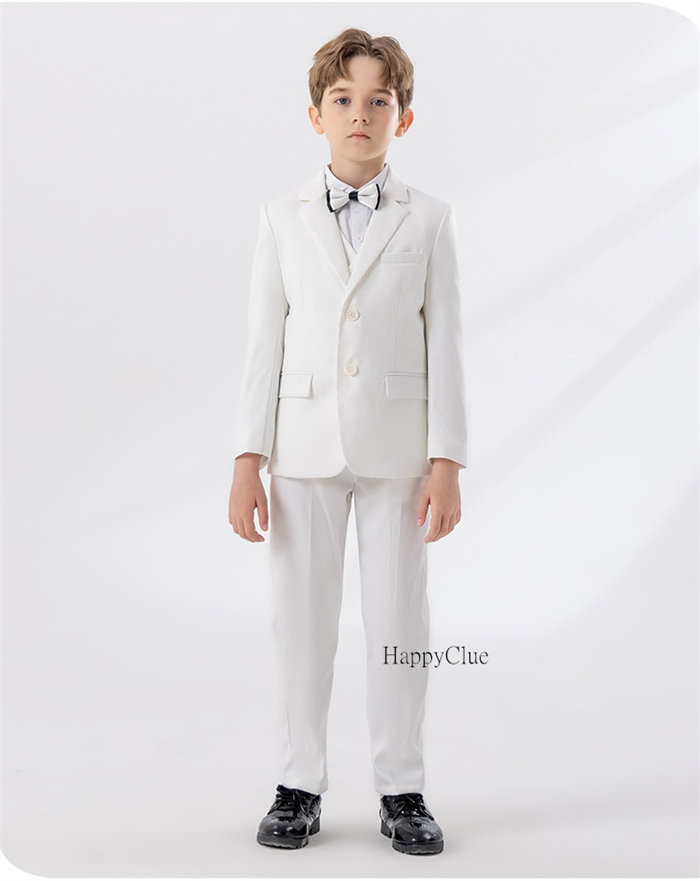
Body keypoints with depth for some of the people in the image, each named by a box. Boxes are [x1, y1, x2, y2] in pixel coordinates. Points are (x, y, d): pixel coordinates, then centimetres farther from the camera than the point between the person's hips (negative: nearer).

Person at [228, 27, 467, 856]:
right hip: (304, 445, 1)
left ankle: (401, 790, 19)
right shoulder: (283, 218, 5)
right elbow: (264, 343, 3)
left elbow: (445, 344, 0)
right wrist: (247, 459, -2)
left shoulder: (428, 220, 2)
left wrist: (446, 460, -6)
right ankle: (300, 787, 20)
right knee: (302, 619, 7)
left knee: (398, 619, 5)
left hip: (398, 448, -1)